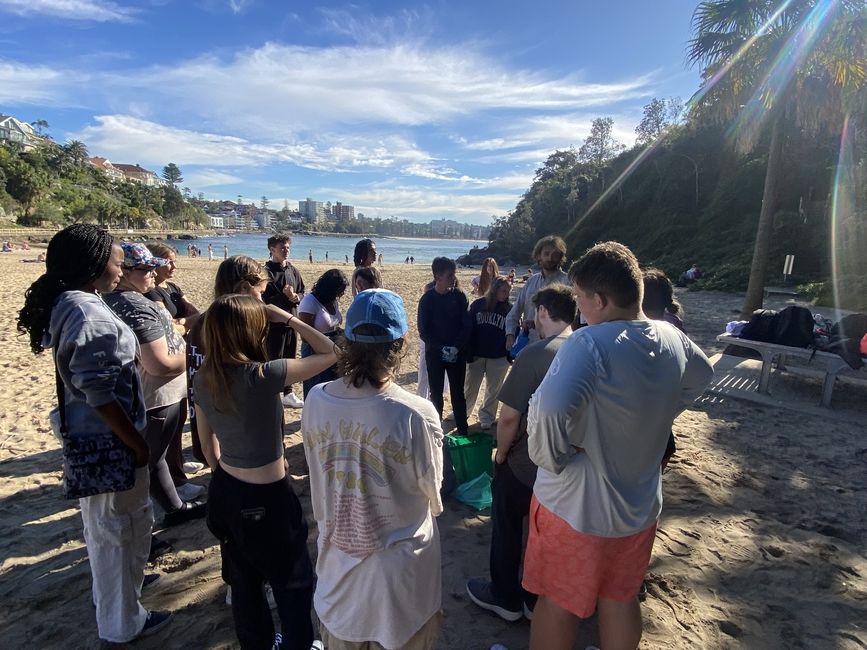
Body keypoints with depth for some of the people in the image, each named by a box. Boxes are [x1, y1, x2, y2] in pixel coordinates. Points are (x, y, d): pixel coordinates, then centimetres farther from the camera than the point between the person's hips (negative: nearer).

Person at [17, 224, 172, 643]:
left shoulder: (66, 304, 4)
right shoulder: (89, 315, -26)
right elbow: (99, 394, -27)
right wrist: (137, 444, -17)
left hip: (88, 437, 10)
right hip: (108, 442, -10)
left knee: (102, 527, 27)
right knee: (121, 530, 9)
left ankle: (113, 589, 50)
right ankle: (121, 622, 28)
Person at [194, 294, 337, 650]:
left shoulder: (203, 379, -6)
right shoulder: (264, 376, -27)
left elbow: (207, 444, 6)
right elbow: (329, 353, -19)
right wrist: (286, 316, -16)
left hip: (225, 490, 7)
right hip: (266, 498, -7)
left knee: (244, 579, 27)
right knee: (294, 581, 18)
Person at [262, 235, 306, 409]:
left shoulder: (293, 271, 8)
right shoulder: (267, 272, -11)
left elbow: (302, 292, 14)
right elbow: (263, 299, -15)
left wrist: (296, 297, -8)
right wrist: (283, 295, -24)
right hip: (274, 323, -6)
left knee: (290, 359, 14)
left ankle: (288, 394, 26)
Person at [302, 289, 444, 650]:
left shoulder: (315, 400, -17)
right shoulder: (417, 413, -29)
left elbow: (319, 475, -3)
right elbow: (432, 491, -13)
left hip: (337, 555, 4)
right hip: (399, 567, -3)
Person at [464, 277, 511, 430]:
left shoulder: (509, 308, -4)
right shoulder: (477, 304, -5)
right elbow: (468, 329, -4)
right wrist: (468, 353, -8)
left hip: (499, 358, 0)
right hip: (476, 355, 0)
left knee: (493, 390, 12)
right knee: (470, 388, 13)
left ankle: (486, 418, 28)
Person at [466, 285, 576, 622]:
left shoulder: (536, 354, -25)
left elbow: (509, 416, -23)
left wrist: (501, 454, -6)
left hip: (524, 466, -5)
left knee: (507, 530, 18)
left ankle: (505, 598, 36)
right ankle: (538, 600, 40)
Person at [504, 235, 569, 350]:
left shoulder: (565, 281, -6)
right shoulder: (532, 280, 13)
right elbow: (515, 310, 11)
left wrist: (538, 323, -28)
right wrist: (510, 334, -2)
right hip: (526, 343, 5)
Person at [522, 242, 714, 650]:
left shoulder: (590, 344, -30)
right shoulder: (672, 339, -5)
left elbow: (548, 410, -44)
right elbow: (700, 377, 17)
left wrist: (551, 459, -24)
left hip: (575, 506, -6)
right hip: (640, 505, 6)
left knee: (558, 601, 17)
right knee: (621, 600, 26)